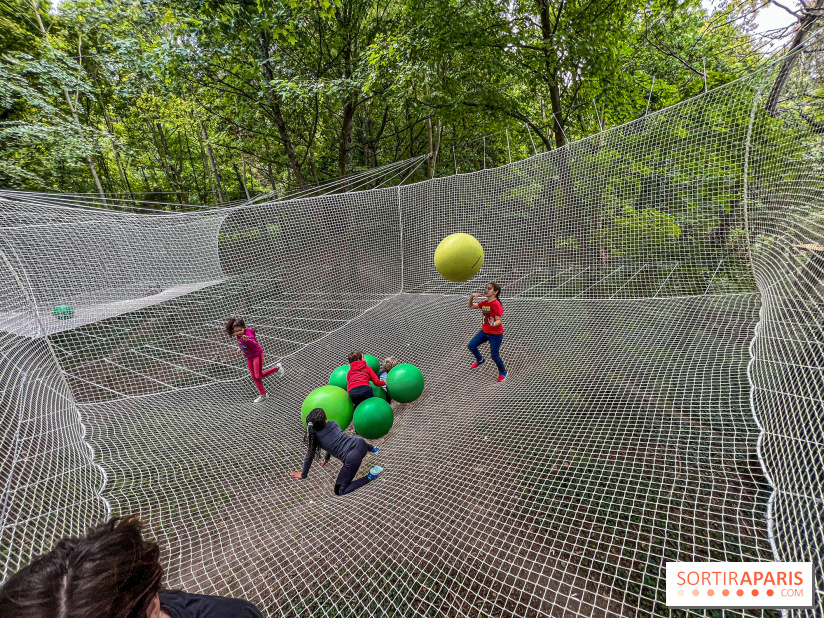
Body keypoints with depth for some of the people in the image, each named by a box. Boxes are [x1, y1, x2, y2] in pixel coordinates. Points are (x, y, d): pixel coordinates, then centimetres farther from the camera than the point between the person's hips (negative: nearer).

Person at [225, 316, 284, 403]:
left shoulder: (248, 334, -30)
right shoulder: (238, 335, -5)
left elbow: (254, 345, -49)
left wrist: (247, 340, -65)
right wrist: (239, 348, 7)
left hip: (257, 355, -8)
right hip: (249, 358, 8)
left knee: (258, 376, -8)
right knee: (254, 377, 10)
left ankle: (277, 368, 10)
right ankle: (263, 395, 20)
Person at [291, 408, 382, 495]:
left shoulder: (315, 437, -2)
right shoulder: (332, 423, 8)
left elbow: (309, 457, 10)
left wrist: (303, 475, 27)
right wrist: (327, 457, 42)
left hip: (351, 459, -6)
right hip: (360, 443, 6)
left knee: (339, 491, 3)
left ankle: (371, 476, -5)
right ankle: (371, 448, 47)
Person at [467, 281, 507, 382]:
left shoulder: (496, 305, -23)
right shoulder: (484, 303, 0)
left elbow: (499, 321, -25)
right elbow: (470, 306, 9)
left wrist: (493, 324, -47)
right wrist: (472, 296, -8)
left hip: (495, 334, -8)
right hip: (484, 331, 8)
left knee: (494, 355, -2)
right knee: (471, 346, 9)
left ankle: (503, 372, 25)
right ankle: (480, 360, 38)